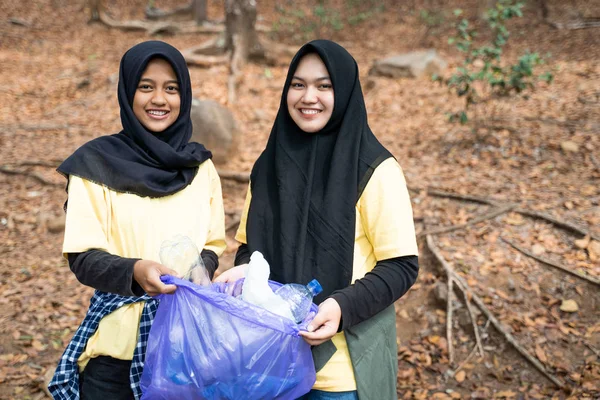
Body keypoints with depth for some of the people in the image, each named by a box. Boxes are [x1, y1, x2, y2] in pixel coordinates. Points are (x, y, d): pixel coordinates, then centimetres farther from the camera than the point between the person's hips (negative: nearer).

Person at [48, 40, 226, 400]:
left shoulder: (200, 165, 5)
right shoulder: (96, 163, -5)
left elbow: (213, 246, 9)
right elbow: (83, 257, -8)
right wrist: (134, 271, -27)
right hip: (118, 344, -2)